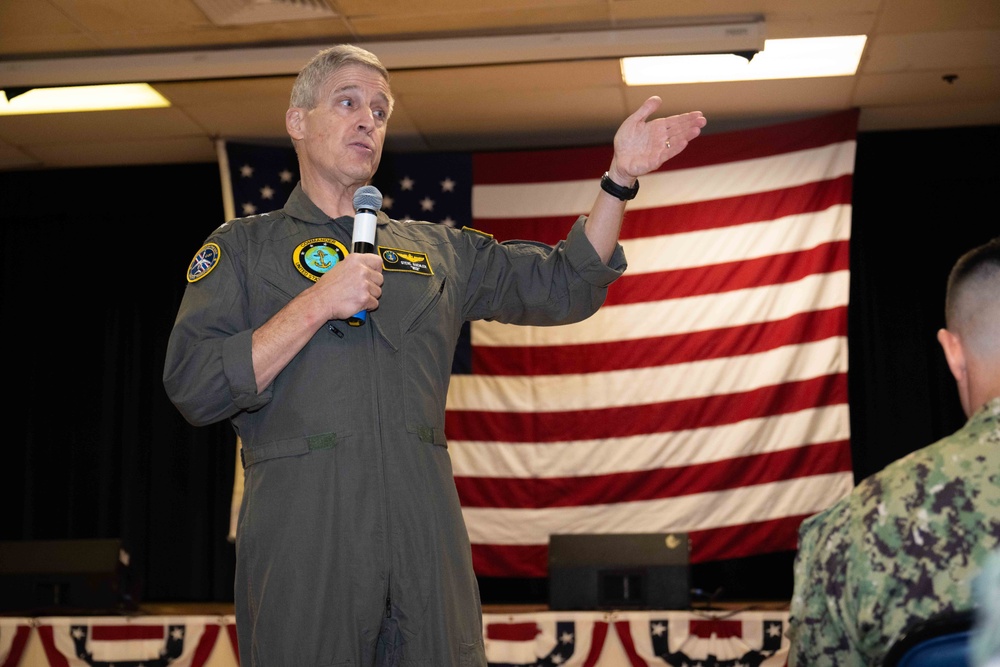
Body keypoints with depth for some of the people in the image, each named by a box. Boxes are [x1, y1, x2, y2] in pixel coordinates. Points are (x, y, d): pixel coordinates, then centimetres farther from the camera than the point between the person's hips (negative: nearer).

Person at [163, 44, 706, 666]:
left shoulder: (439, 250, 18)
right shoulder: (241, 248, 8)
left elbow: (564, 286, 13)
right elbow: (193, 388, -5)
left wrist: (621, 177, 3)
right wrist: (316, 305, -11)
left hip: (427, 536, 3)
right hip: (301, 540, -3)